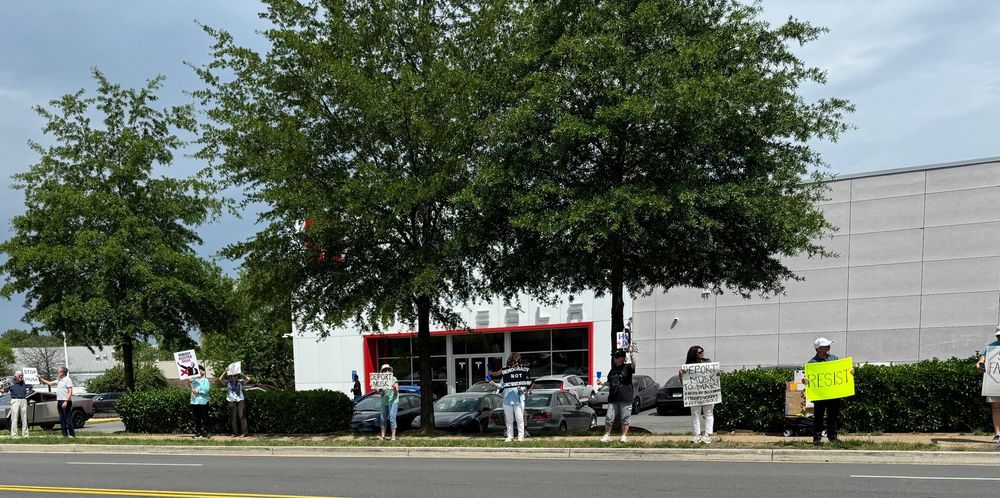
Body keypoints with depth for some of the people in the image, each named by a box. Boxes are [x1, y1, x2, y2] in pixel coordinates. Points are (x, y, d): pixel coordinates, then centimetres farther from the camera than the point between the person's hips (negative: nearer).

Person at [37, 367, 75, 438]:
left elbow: (70, 392, -15)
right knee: (62, 419, 8)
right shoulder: (59, 380, 17)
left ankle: (72, 434, -8)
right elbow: (50, 383, 30)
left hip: (65, 402, -9)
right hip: (59, 402, 9)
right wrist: (41, 379, 25)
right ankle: (65, 434, 12)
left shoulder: (67, 380, -9)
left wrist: (66, 402, -23)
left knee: (68, 419, -9)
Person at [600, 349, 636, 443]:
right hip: (613, 398, 5)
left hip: (625, 399, -5)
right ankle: (607, 435, 15)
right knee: (609, 418, 3)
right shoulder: (613, 370, 16)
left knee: (625, 419, 3)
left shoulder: (627, 367, -1)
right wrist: (602, 382, 8)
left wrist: (632, 355, -37)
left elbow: (633, 365, -24)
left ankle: (624, 436, 15)